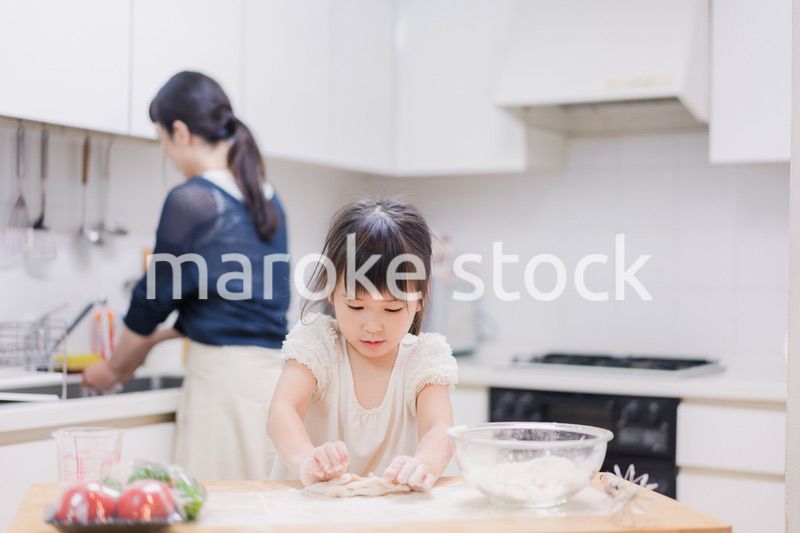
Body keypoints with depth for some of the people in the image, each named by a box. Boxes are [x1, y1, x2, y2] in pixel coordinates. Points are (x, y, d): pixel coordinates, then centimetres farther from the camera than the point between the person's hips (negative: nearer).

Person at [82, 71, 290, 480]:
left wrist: (114, 368, 14)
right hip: (273, 369, 7)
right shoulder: (266, 198, 11)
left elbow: (154, 296, -1)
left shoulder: (192, 200, -10)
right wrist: (160, 336, 26)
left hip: (226, 374, -7)